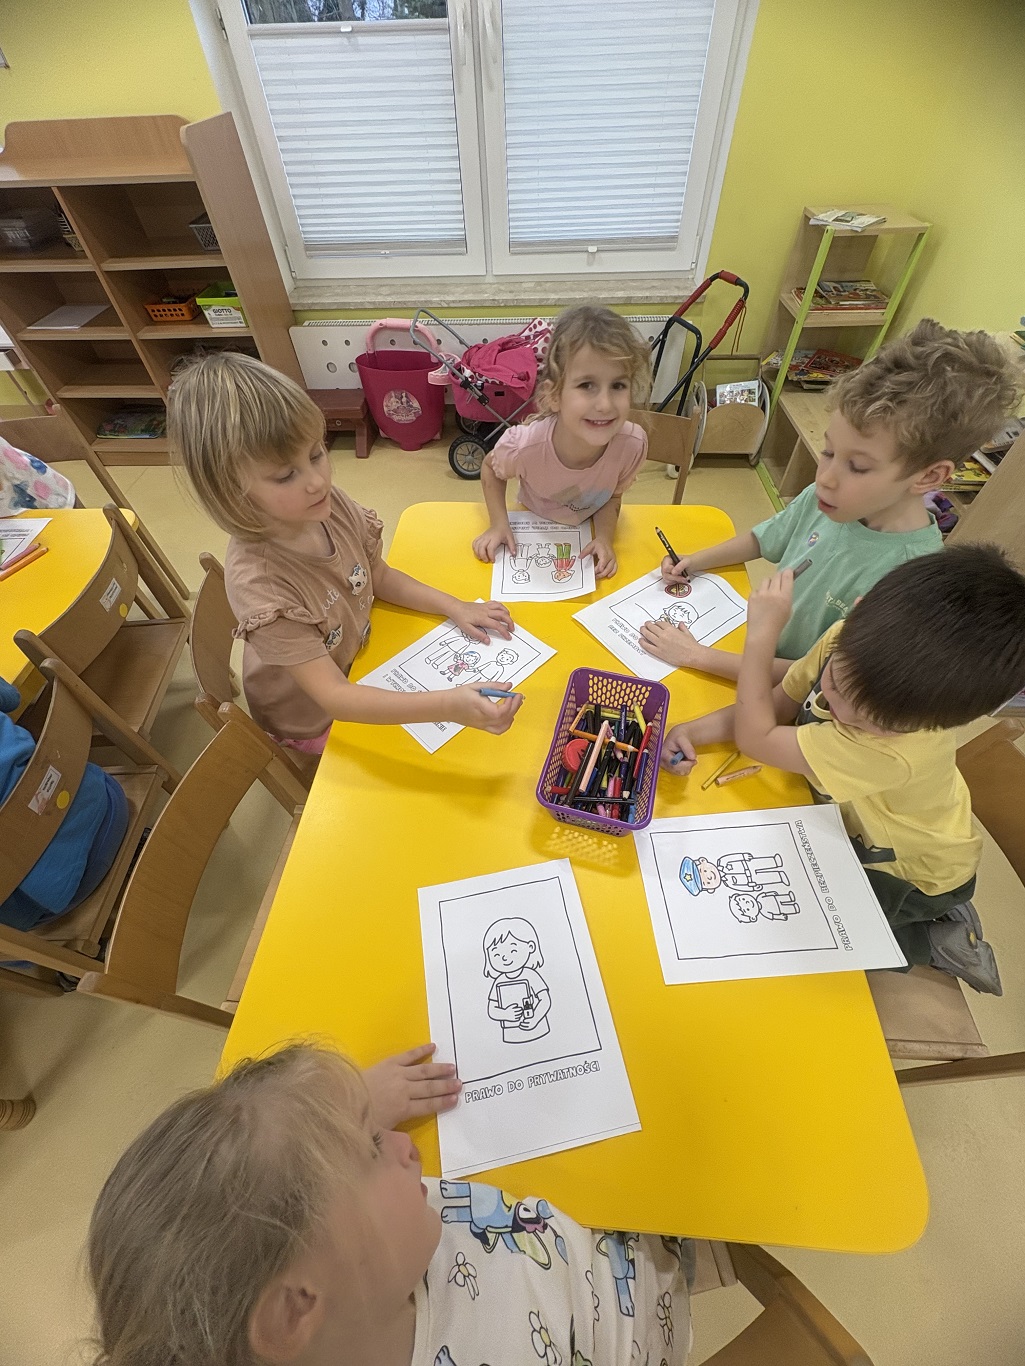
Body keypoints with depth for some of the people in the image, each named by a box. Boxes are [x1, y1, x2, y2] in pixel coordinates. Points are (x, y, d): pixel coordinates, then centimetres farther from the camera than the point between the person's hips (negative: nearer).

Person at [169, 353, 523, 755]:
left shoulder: (329, 504, -19)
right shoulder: (258, 584, -37)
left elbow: (379, 576, -1)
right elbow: (333, 696, -38)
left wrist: (454, 607, -11)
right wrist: (449, 705, -49)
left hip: (358, 661, 5)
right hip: (316, 720, -5)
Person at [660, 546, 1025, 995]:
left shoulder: (899, 750, -44)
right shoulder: (854, 640, -28)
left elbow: (754, 736, -36)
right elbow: (780, 700, -14)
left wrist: (761, 634, -34)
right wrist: (697, 730, -28)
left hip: (912, 871, -6)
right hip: (859, 820, 6)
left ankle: (934, 941, 17)